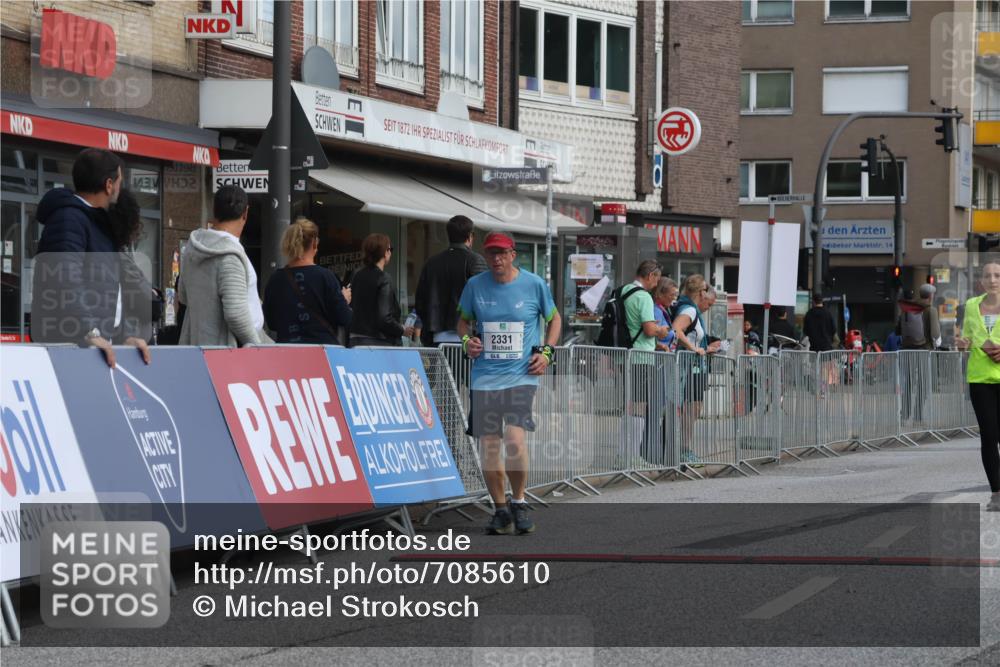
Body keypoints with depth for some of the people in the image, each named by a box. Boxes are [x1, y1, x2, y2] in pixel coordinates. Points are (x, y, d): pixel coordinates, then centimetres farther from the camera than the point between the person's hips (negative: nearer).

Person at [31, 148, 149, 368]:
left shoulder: (98, 223, 22)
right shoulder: (68, 219, -11)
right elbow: (68, 281, -25)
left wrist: (124, 336, 14)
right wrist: (90, 333, -33)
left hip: (98, 344, 9)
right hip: (66, 346, -9)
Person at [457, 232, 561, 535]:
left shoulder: (534, 284, 0)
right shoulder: (475, 286, 5)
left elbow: (554, 318, 14)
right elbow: (464, 319, 20)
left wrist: (546, 352, 1)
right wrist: (467, 340, 0)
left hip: (521, 375, -3)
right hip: (485, 376, 3)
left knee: (515, 437, -20)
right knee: (488, 445, 2)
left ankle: (519, 502, 0)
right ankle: (500, 510, 18)